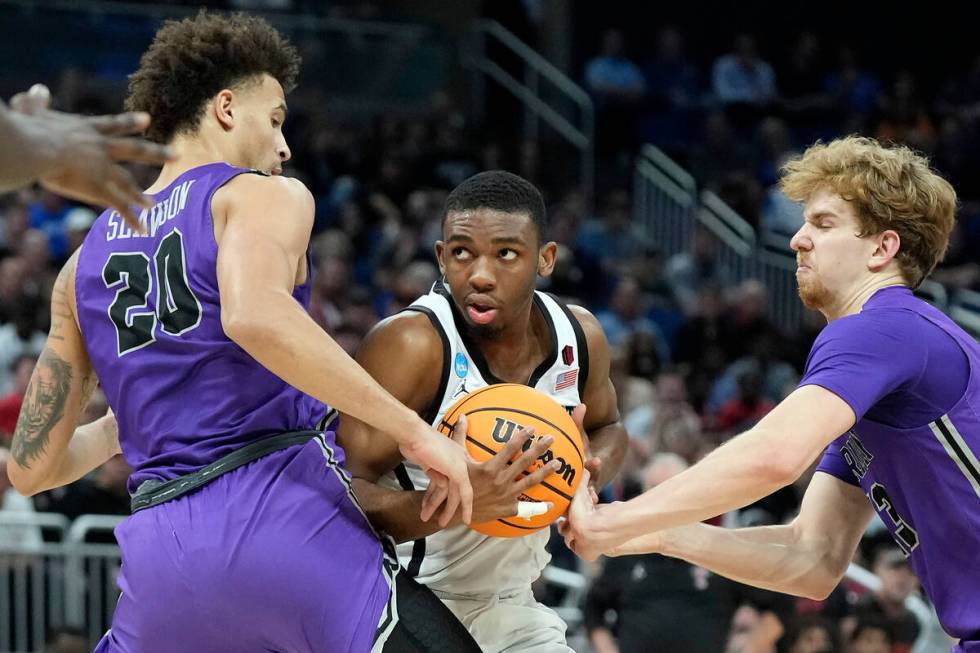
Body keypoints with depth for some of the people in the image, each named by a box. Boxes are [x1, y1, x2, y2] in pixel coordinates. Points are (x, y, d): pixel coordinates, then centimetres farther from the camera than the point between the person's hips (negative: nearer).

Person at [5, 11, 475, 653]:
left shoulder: (87, 261, 21)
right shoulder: (269, 195, 4)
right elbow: (253, 316, -21)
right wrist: (414, 431, -18)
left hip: (159, 549, 5)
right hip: (284, 507, -5)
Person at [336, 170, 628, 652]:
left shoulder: (579, 336, -3)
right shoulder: (410, 345, -23)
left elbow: (608, 427, 18)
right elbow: (342, 494, -27)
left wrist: (590, 473, -4)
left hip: (510, 609, 7)